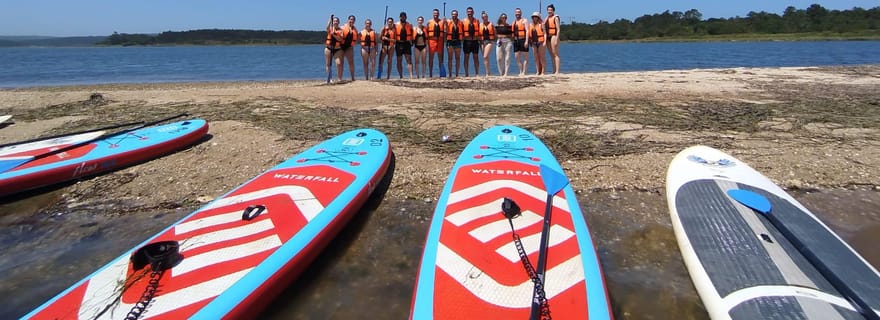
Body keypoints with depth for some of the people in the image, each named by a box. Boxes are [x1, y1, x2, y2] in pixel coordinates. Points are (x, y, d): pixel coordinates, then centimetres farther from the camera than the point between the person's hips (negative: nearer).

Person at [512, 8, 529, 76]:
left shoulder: (524, 21, 0)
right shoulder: (514, 22, 20)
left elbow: (527, 31, -9)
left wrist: (526, 41, -20)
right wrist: (512, 41, 14)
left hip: (523, 40, -7)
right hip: (516, 41, 7)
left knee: (525, 57, -4)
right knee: (517, 57, 5)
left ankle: (524, 72, -7)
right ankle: (521, 72, 11)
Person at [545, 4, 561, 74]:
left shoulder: (555, 17, -4)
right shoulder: (547, 18, 18)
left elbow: (558, 29, -11)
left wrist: (556, 40, -16)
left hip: (554, 36, -7)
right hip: (548, 37, 8)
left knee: (555, 54, -9)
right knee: (551, 55, 8)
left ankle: (557, 71, -12)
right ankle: (554, 71, 11)